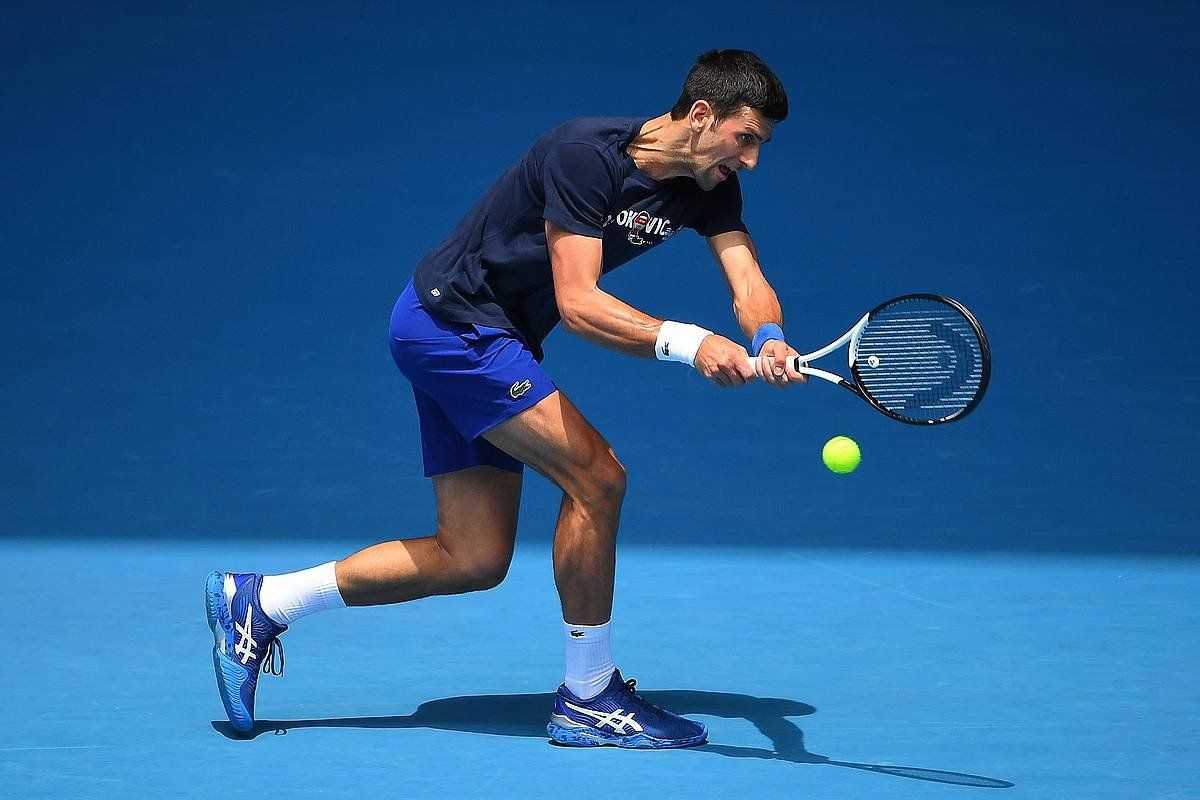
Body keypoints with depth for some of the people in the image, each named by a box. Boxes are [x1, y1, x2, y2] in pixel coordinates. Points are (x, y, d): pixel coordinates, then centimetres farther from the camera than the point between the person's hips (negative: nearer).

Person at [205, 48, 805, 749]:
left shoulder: (711, 188, 0)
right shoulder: (584, 155, -24)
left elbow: (750, 282, -11)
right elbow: (576, 303, -30)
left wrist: (769, 339, -34)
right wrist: (685, 341, -43)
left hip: (490, 344, 9)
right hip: (450, 318, -9)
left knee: (474, 560, 4)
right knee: (597, 476, -18)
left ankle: (257, 601, 14)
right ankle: (588, 699, -5)